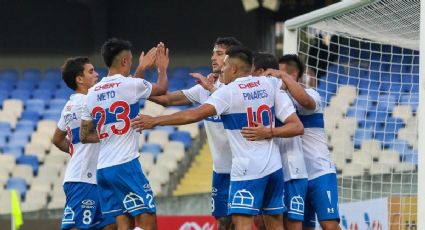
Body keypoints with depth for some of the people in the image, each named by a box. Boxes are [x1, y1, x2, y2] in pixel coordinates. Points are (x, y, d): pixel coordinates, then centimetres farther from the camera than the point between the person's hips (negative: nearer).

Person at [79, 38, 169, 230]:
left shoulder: (93, 93, 11)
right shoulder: (130, 84, -5)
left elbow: (84, 136, 18)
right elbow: (162, 88, 16)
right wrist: (162, 68, 34)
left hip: (103, 169, 7)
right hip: (126, 165, -7)